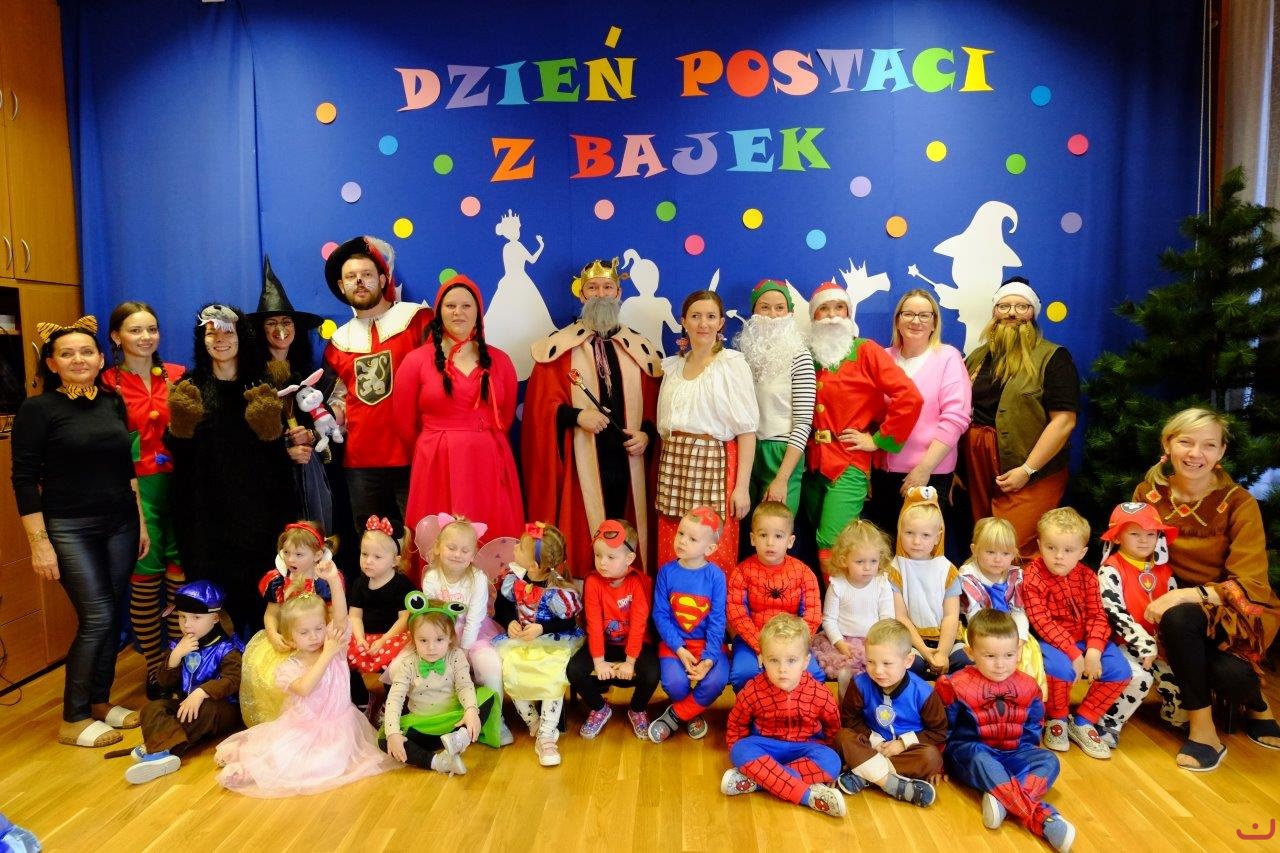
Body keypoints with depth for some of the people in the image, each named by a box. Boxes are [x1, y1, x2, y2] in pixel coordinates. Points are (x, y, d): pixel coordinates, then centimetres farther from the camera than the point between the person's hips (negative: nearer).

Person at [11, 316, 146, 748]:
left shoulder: (113, 403, 7)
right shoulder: (38, 409, -7)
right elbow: (24, 479, -9)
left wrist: (141, 522, 11)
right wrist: (39, 543, -12)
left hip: (120, 523, 5)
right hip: (69, 528, -5)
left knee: (113, 616, 9)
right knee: (97, 617, -8)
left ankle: (101, 701, 26)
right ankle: (74, 719, 9)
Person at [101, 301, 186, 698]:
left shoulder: (178, 376, 7)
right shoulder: (108, 384, -1)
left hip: (179, 484, 2)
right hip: (136, 489, -2)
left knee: (180, 575, 4)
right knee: (145, 579, 5)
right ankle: (154, 667, 21)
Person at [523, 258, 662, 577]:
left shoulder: (642, 349, 13)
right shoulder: (559, 346, 4)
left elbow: (655, 404, 12)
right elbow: (542, 403, -2)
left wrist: (647, 434, -6)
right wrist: (576, 415, -19)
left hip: (627, 461, 3)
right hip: (579, 462, -2)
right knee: (580, 538, -1)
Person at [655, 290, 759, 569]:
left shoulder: (733, 364, -3)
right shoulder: (672, 366, 13)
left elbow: (747, 429, -7)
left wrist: (742, 486, -12)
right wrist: (662, 475, 11)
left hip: (715, 465, -5)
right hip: (674, 466, 5)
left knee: (714, 557, -2)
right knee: (671, 558, 6)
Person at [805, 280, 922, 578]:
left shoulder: (865, 350, -2)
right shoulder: (809, 356, 12)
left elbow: (909, 397, -12)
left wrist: (879, 440, -9)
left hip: (849, 465, -5)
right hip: (814, 464, 6)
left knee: (830, 550, -14)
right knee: (821, 545, 11)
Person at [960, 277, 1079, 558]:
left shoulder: (1052, 357, -4)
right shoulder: (978, 357, 14)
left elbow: (1064, 420, -12)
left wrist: (1027, 470, -17)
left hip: (1030, 476, -5)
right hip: (978, 469, 6)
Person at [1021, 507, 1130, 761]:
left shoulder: (1086, 576, 1)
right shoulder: (1032, 577, -14)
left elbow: (1097, 616, -4)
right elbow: (1042, 623, -18)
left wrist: (1093, 651, -20)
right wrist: (1073, 653, -24)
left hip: (1085, 640, 5)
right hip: (1050, 642, -5)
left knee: (1120, 670, -15)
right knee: (1060, 668, -34)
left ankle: (1082, 722, 5)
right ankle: (1057, 720, -1)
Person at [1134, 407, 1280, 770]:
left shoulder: (1239, 503, -13)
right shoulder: (1148, 493, -5)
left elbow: (1249, 584, -18)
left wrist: (1189, 595, -32)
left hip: (1235, 608, -2)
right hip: (1176, 601, 2)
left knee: (1196, 636, -35)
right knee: (1176, 620, -34)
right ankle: (1202, 729, -14)